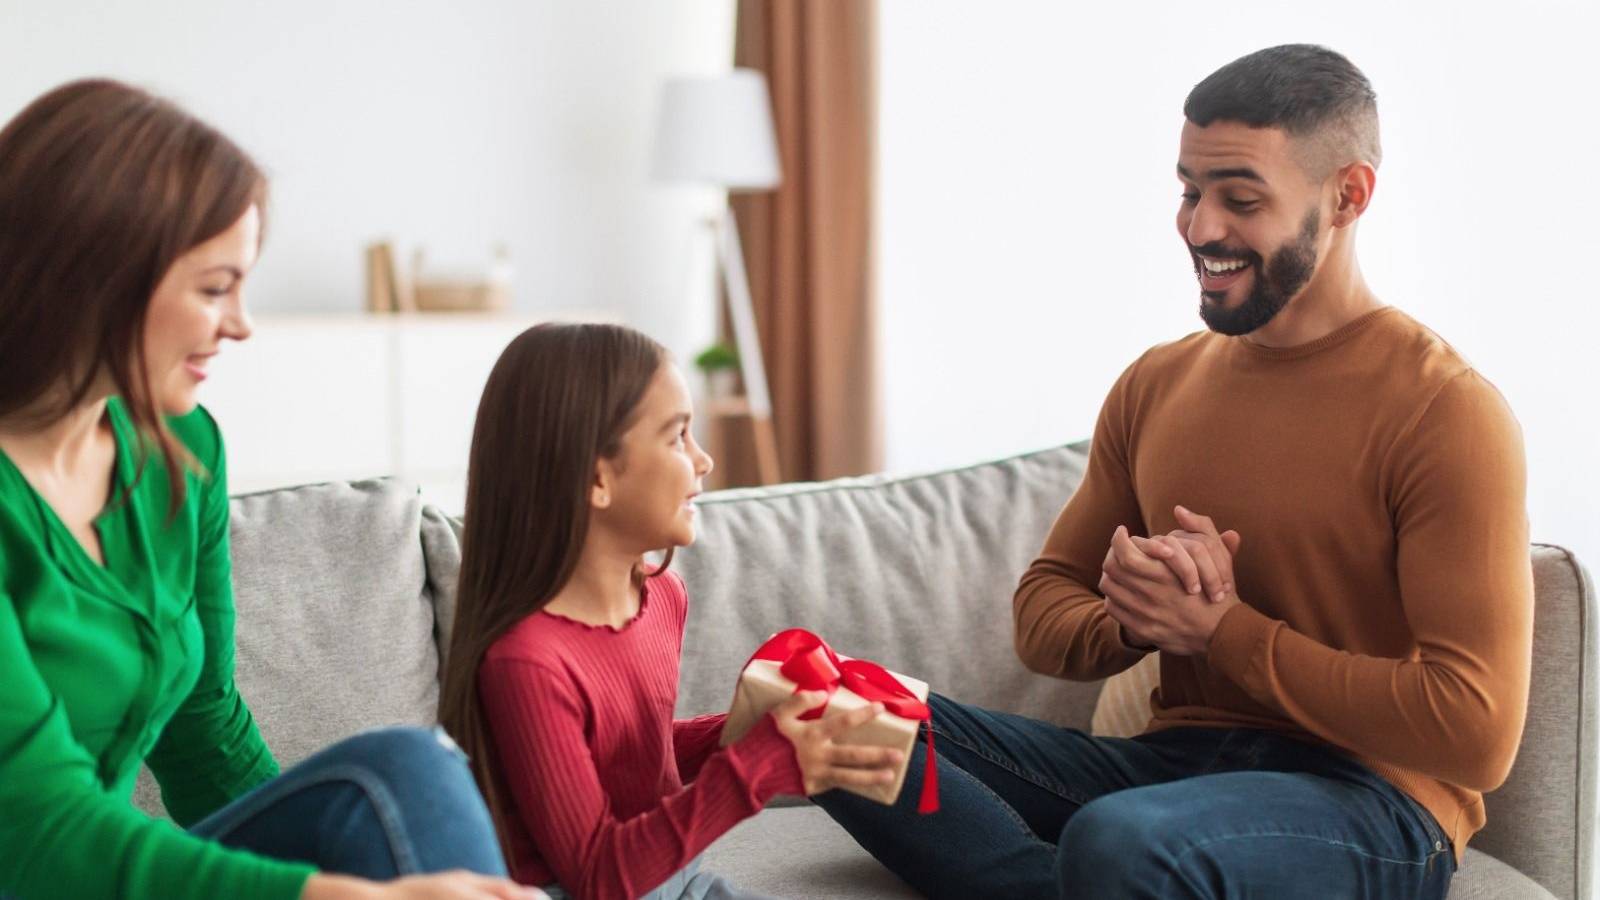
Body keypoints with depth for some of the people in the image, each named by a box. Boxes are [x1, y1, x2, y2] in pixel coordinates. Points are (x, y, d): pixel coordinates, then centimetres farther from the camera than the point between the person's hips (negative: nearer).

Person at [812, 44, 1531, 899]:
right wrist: (1142, 619, -10)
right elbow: (1040, 615, 14)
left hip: (1368, 800, -7)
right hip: (1170, 761, 7)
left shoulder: (1447, 411, -10)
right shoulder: (1154, 384, 11)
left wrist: (1222, 629, -13)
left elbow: (1476, 732, -16)